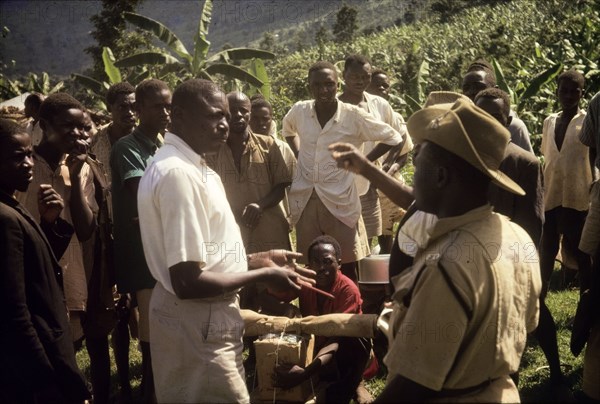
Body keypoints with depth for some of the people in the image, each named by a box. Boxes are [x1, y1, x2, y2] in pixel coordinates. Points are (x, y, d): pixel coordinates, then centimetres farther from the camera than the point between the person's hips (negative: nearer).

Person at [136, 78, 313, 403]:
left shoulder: (190, 166, 9)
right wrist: (263, 275, -16)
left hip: (204, 317, 10)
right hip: (198, 324, -10)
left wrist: (258, 259, 10)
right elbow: (188, 282, -27)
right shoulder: (177, 172, -23)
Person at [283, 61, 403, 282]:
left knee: (348, 270, 2)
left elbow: (393, 138, 1)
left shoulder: (353, 115, -10)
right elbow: (288, 130, 24)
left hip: (340, 202, -3)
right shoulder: (299, 111, -1)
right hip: (305, 201, 3)